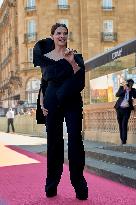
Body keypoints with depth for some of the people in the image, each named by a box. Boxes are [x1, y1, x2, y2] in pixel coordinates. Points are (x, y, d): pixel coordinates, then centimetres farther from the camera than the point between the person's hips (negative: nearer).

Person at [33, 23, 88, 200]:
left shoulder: (75, 56, 4)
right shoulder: (45, 58, 10)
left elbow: (81, 80, -7)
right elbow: (44, 83, 15)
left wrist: (73, 62, -19)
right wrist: (42, 103, 5)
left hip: (73, 101, -2)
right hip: (52, 103, 2)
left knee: (75, 140, -6)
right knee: (53, 142, 5)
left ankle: (79, 185, 2)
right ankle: (51, 186, 15)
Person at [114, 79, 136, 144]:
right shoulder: (122, 88, 3)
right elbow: (117, 95, -7)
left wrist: (130, 90, -14)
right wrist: (124, 90, -17)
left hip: (127, 109, -1)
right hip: (120, 108, 2)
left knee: (124, 124, -11)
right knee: (120, 124, 7)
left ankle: (124, 140, -9)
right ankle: (121, 139, 16)